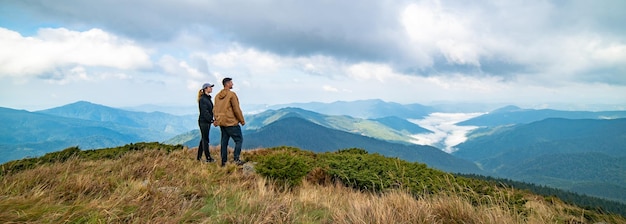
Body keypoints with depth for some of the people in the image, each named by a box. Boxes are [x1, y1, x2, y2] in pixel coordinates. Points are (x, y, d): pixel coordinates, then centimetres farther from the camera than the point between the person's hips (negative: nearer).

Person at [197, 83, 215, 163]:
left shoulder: (208, 98, 15)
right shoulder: (202, 99, -13)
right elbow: (204, 111, -19)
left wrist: (211, 119, 6)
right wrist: (211, 119, -22)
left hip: (207, 121, 9)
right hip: (203, 121, -9)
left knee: (203, 138, 13)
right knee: (205, 139, -5)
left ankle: (199, 157, 22)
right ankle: (208, 158, -1)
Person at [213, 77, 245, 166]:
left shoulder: (217, 96, 13)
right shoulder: (231, 94, -11)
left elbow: (215, 110, 16)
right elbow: (236, 109, -12)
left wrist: (216, 120, 22)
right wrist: (242, 120, -5)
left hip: (221, 122, 8)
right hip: (231, 122, -8)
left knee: (224, 141, 12)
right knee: (239, 139, 0)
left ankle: (223, 161, 15)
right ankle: (236, 159, -8)